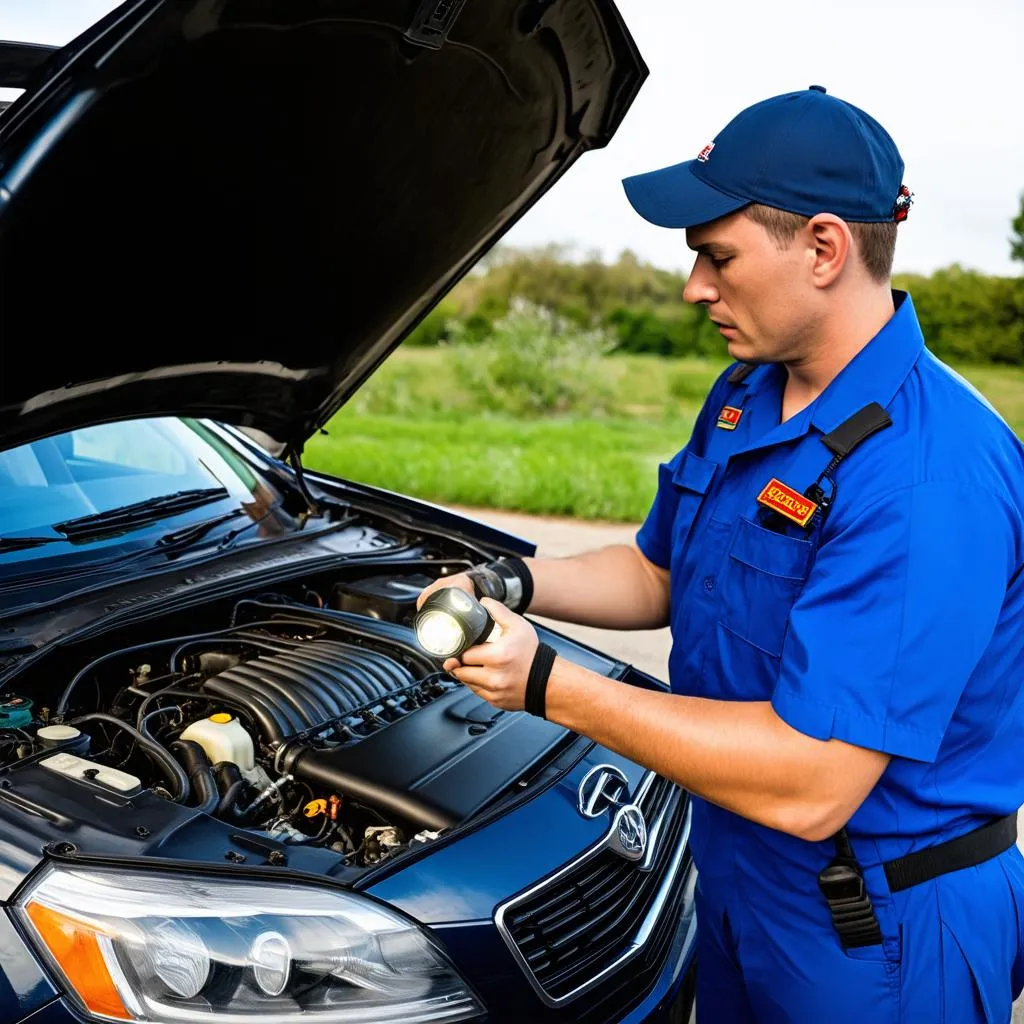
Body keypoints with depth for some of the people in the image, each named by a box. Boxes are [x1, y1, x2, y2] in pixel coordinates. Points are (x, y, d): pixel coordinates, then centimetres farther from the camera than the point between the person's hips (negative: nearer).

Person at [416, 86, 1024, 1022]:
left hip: (878, 940, -7)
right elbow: (659, 574, 12)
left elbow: (810, 787, -34)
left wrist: (547, 685, -31)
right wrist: (515, 585, -6)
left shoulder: (929, 476, -31)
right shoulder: (745, 399, 0)